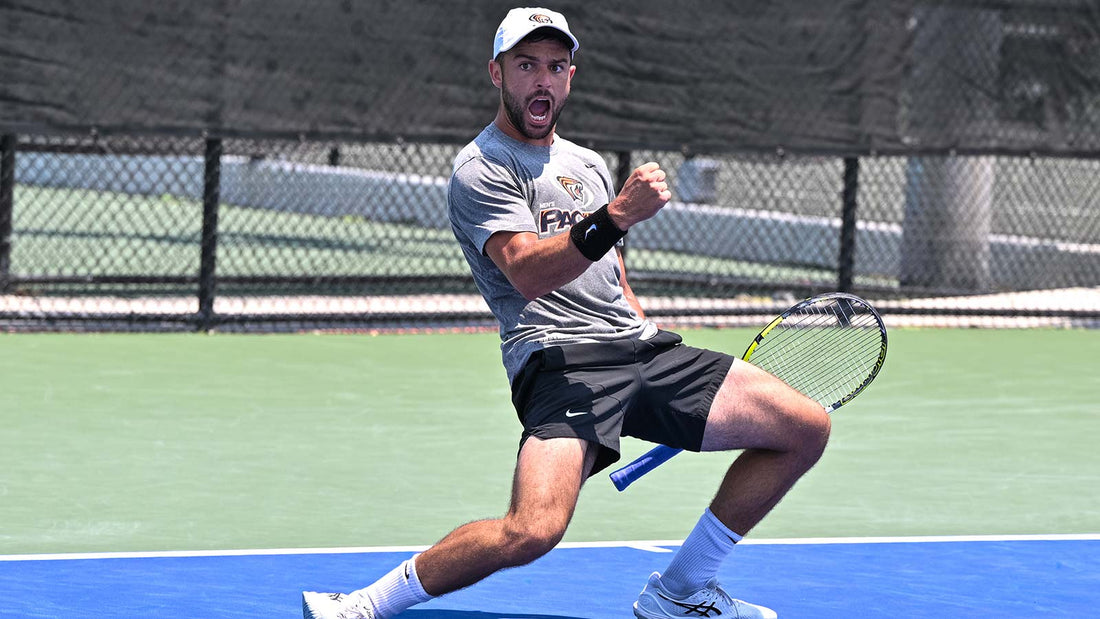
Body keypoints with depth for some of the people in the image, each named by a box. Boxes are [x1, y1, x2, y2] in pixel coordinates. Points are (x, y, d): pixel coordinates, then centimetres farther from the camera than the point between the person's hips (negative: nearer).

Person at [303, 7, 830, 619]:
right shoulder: (481, 170, -1)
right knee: (533, 529, -32)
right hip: (559, 357, -8)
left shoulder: (590, 166, 24)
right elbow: (529, 273, -18)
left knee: (806, 427, -1)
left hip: (639, 344, 8)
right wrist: (616, 217, -29)